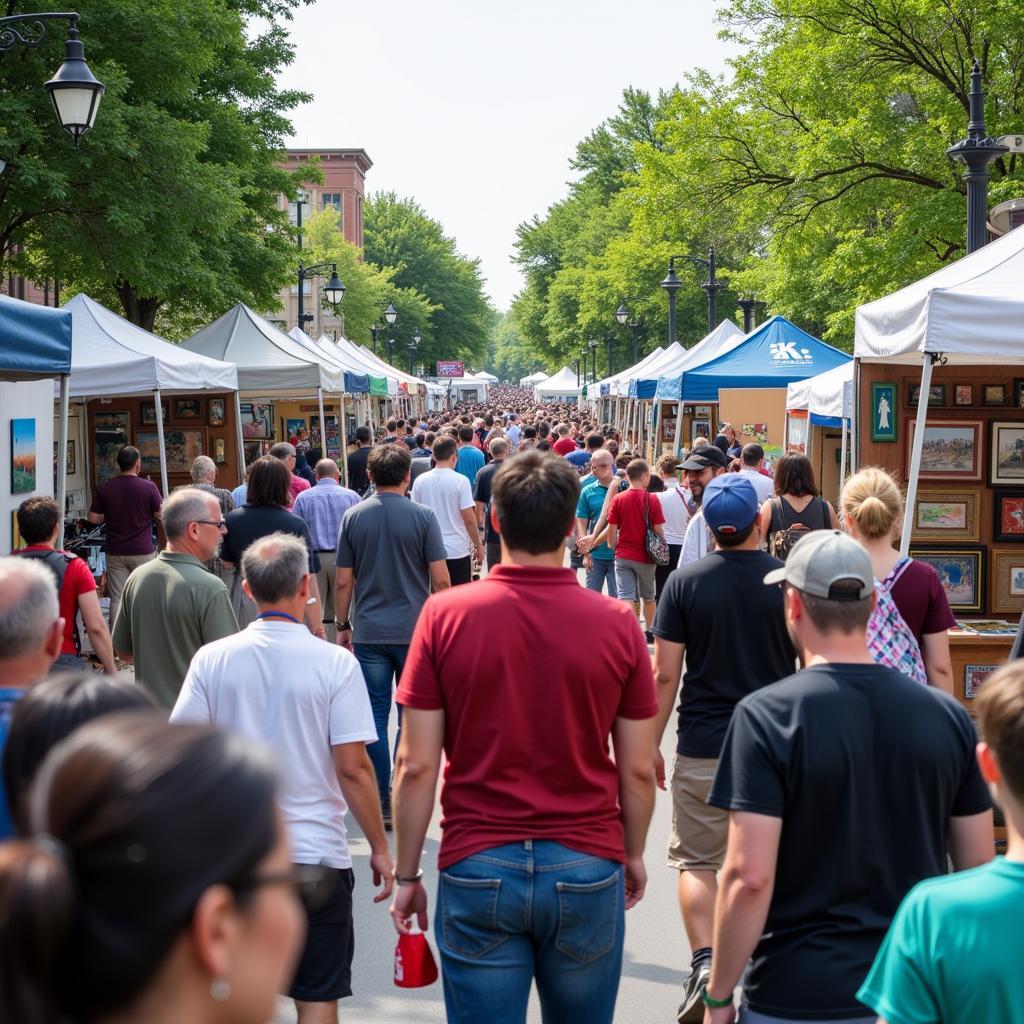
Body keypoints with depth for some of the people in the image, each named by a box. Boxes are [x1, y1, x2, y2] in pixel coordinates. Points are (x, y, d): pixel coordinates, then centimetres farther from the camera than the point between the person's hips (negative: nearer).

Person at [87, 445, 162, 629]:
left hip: (115, 552, 3)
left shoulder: (105, 488, -2)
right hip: (143, 551, -2)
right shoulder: (148, 487, -11)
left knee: (117, 599, 5)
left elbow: (93, 518, 2)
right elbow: (162, 515, -6)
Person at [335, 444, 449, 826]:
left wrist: (343, 626, 12)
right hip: (415, 629, -1)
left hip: (369, 632, 2)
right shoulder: (423, 516, -6)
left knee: (375, 714, 7)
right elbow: (440, 579, -8)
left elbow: (343, 582, 1)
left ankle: (382, 803, 10)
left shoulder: (353, 517, 0)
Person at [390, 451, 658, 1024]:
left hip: (478, 869, -1)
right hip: (587, 868, 1)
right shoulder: (617, 624, -5)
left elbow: (416, 767, -6)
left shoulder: (445, 616, -7)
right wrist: (634, 854, 17)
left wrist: (407, 874, 5)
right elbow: (638, 770, 0)